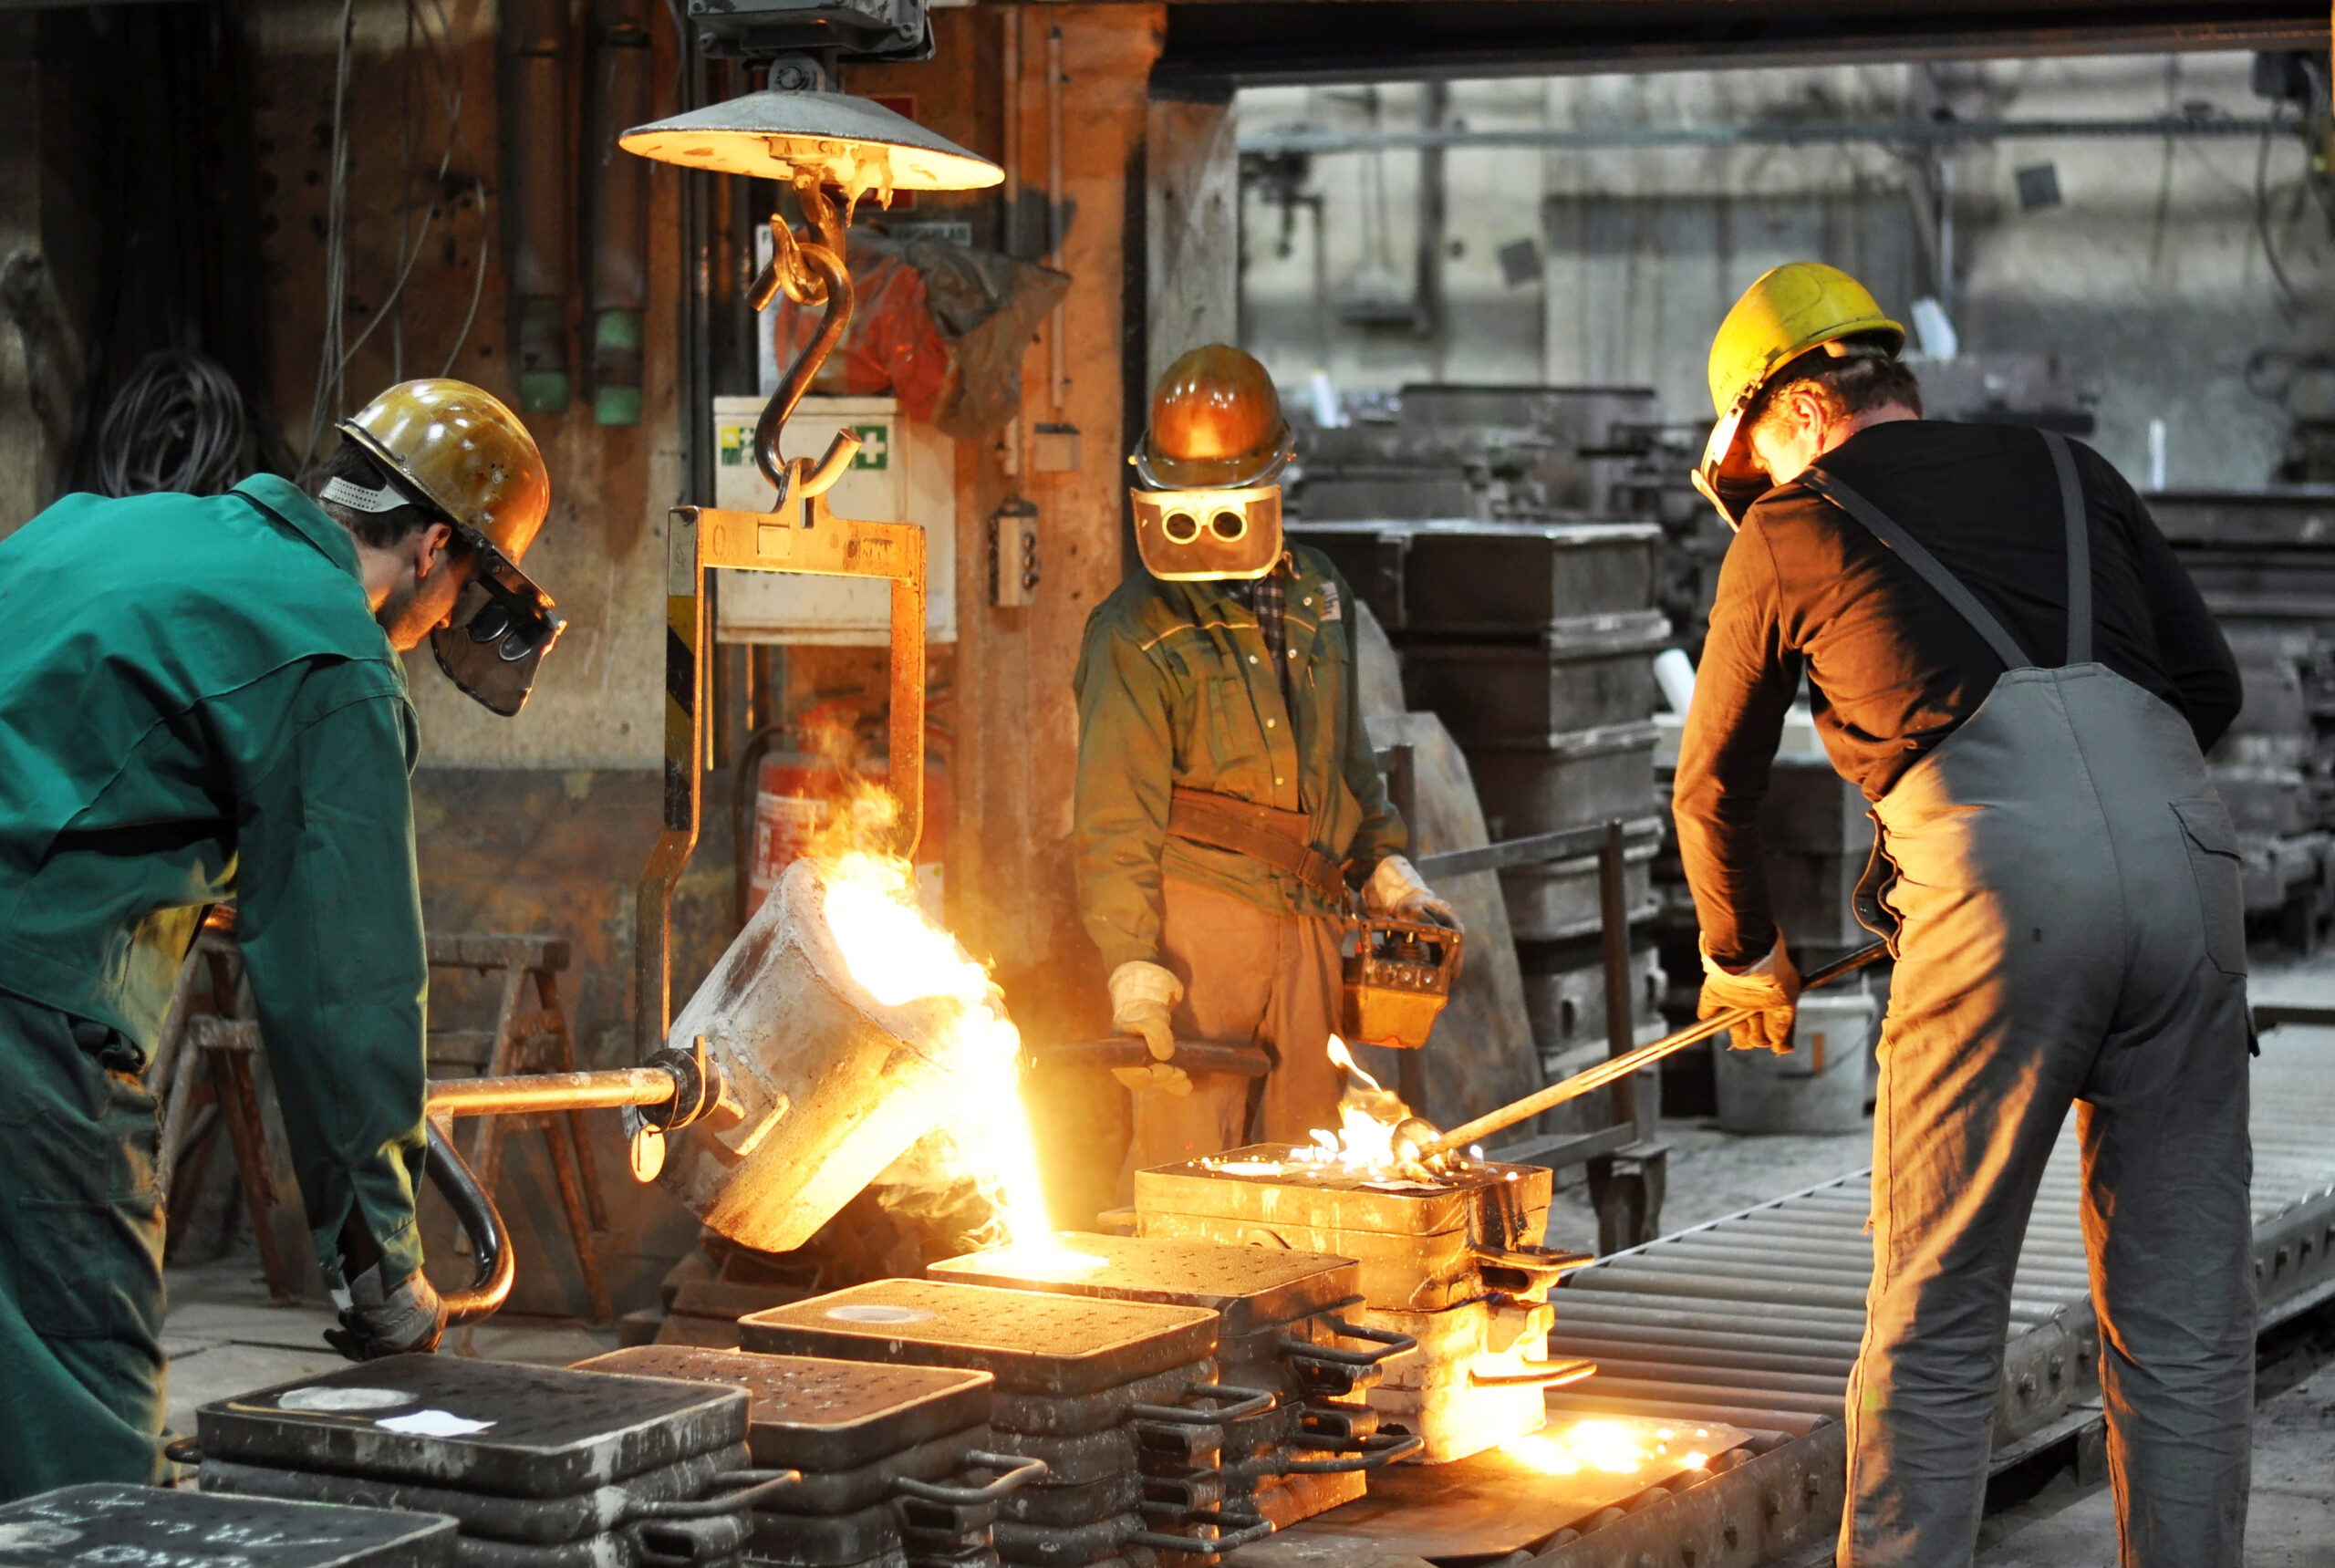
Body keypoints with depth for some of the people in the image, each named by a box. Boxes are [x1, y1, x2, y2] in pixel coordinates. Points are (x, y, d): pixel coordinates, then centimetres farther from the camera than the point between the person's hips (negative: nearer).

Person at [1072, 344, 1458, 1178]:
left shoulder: (1318, 595, 12)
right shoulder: (1136, 634, -7)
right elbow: (1116, 822, -12)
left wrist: (1387, 871, 18)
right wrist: (1134, 981, -19)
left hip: (1308, 921, 6)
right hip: (1194, 916, -6)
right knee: (1185, 1173, -7)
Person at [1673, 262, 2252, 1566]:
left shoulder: (1790, 530, 17)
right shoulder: (2064, 471, 26)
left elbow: (1715, 786, 27)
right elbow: (2211, 683, 21)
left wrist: (1745, 960, 44)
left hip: (2001, 885, -4)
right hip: (2185, 856, 4)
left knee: (1936, 1310, 5)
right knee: (2186, 1306, 9)